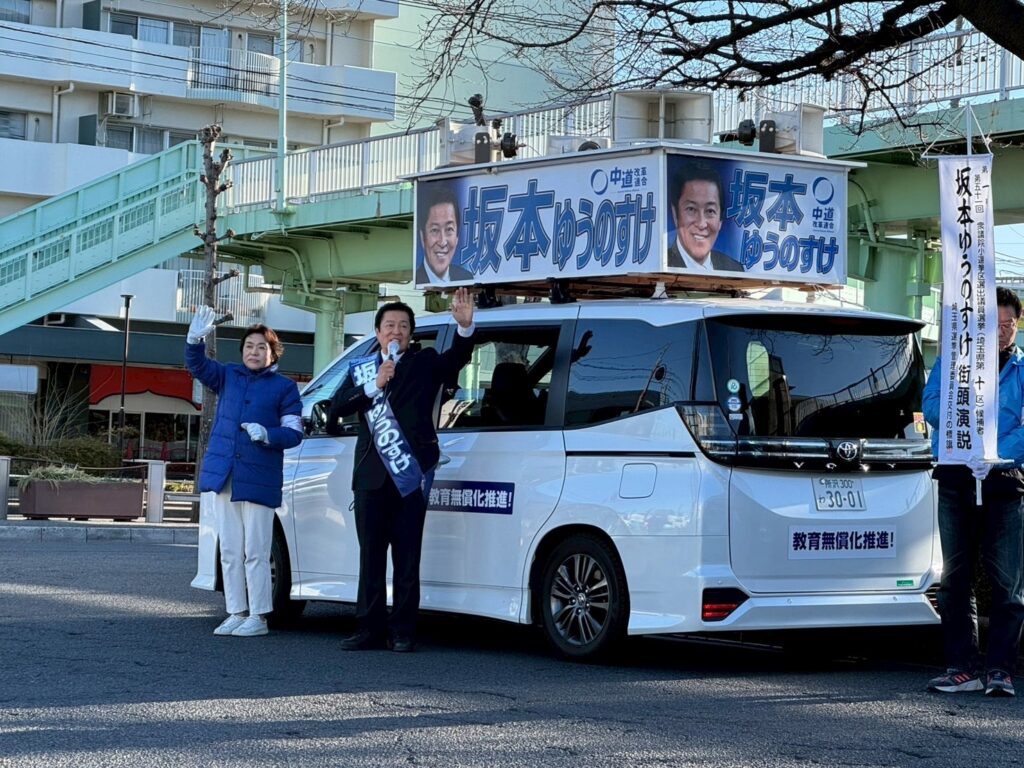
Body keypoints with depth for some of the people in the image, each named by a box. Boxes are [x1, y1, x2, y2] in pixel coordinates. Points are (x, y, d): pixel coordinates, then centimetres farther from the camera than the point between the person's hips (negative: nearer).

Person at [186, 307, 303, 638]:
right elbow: (197, 365, 2)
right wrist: (195, 339, -18)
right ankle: (236, 613, 13)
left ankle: (258, 616, 2)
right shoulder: (228, 377, 14)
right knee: (229, 550, 7)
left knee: (255, 552, -4)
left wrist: (267, 434, -20)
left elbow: (293, 433, -1)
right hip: (222, 474, 4)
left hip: (258, 480, -4)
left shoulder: (284, 387, 3)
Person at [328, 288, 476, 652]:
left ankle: (402, 631, 3)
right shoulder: (360, 370, 15)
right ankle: (370, 628, 10)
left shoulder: (424, 363, 9)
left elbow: (457, 357, -10)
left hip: (410, 473, -2)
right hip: (371, 475, 2)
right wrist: (374, 386, -11)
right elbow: (336, 407, 1)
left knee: (407, 557, 0)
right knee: (371, 555, 5)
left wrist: (465, 327, -29)